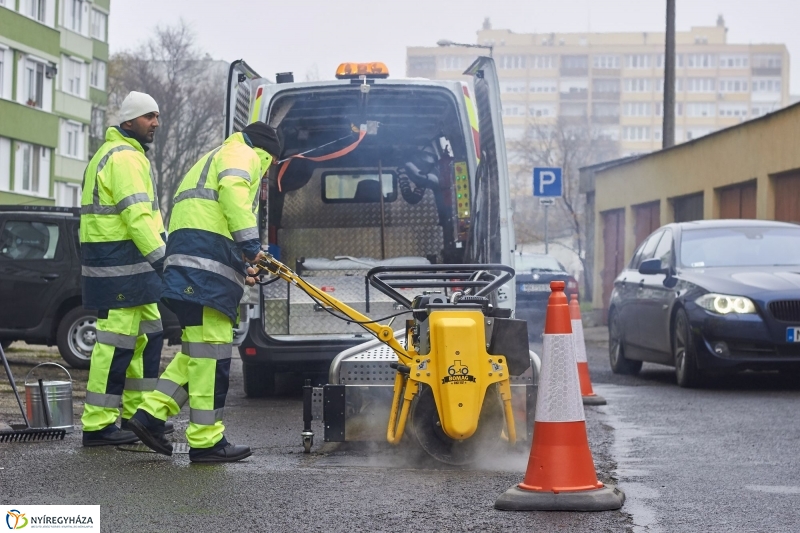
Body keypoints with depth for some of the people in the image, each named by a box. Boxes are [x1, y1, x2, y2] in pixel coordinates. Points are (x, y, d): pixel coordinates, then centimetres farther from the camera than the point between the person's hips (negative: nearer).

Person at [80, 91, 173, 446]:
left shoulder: (121, 154, 22)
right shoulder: (125, 157, -14)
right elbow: (136, 216, -23)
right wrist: (162, 258, -24)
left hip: (130, 266, 11)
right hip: (119, 265, -11)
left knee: (147, 335, 16)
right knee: (117, 342, -9)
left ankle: (138, 413, 23)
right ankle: (97, 425, -7)